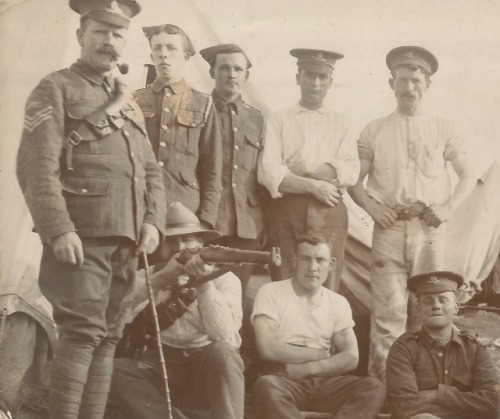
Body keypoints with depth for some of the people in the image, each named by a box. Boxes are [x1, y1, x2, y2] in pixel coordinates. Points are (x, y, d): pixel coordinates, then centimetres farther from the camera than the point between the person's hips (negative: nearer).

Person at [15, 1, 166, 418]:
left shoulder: (128, 101, 20)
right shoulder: (55, 91, -1)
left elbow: (151, 170, 19)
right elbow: (37, 168, -12)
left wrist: (153, 221, 3)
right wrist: (59, 230, -21)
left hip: (125, 240, 7)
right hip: (80, 237, -7)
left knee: (108, 336, 8)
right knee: (83, 331, -13)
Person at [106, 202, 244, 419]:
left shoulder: (224, 278, 5)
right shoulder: (150, 275, 14)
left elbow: (222, 333, -14)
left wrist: (204, 281, -21)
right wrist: (161, 277, -17)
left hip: (209, 368, -2)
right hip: (160, 364, 2)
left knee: (222, 353, -35)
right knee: (113, 372, -26)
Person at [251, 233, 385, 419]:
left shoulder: (338, 303, 13)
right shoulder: (271, 292, 1)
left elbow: (350, 358, 3)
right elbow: (268, 349, -12)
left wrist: (307, 368, -12)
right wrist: (320, 354, -3)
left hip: (323, 382, 4)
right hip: (284, 381, -4)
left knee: (373, 388, -23)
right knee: (266, 385, -38)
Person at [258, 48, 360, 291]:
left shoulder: (340, 125, 18)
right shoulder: (280, 121, 12)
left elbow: (351, 171, 1)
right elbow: (268, 172, -2)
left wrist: (302, 171, -7)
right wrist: (313, 185, -11)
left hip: (329, 213, 1)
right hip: (286, 210, -1)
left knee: (326, 290, -2)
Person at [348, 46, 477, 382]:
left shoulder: (442, 129, 9)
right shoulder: (375, 130, 9)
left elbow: (468, 175, 10)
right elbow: (354, 179, 9)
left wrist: (448, 207, -4)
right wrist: (372, 207, -7)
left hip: (429, 228, 1)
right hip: (389, 228, -1)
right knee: (388, 310, -5)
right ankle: (382, 384, 0)